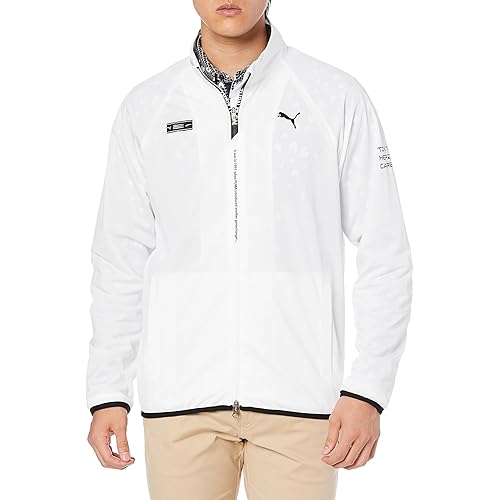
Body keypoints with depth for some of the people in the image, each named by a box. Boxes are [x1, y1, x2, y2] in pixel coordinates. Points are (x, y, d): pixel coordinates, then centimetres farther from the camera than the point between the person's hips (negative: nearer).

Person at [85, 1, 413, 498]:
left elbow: (384, 255, -1)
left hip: (297, 395, -1)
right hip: (182, 396, 2)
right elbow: (120, 262, 9)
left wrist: (368, 390, -9)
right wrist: (106, 393, 5)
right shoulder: (145, 108, 5)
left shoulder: (337, 98, -1)